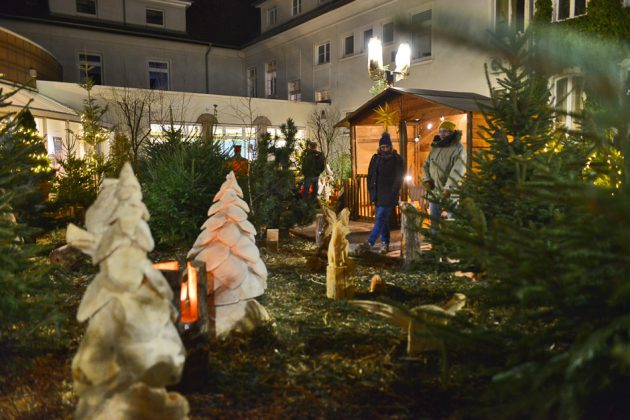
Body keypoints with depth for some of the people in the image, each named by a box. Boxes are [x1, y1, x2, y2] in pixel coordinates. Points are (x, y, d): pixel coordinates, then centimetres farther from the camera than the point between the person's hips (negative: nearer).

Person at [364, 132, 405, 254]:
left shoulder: (397, 159, -2)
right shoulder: (375, 158, 10)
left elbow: (399, 177, -3)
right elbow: (370, 174, 15)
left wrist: (394, 192, -10)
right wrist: (371, 188, 6)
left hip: (389, 195, -5)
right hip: (378, 194, 5)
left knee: (381, 218, -10)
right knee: (383, 219, 9)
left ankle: (370, 242, -11)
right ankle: (385, 243, 16)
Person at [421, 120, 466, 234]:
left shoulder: (458, 148, -9)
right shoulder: (435, 147, 13)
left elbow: (458, 171, -19)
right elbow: (426, 165, 19)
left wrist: (448, 188, -26)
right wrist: (426, 180, 1)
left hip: (450, 193, -7)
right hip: (434, 192, 7)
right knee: (433, 222, 16)